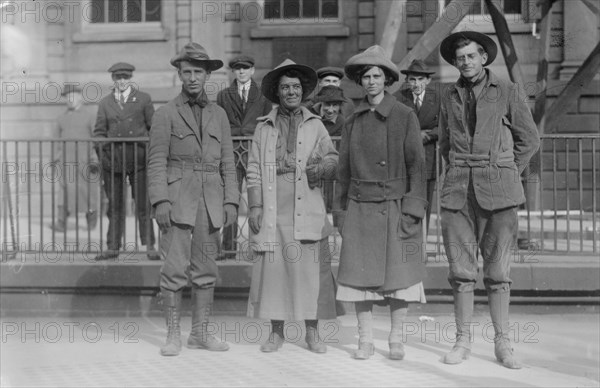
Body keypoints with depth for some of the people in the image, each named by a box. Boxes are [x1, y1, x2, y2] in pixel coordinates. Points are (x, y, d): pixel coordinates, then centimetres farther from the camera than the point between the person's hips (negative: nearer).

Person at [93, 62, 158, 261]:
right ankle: (113, 247, 11)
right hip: (112, 159, 2)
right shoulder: (105, 103, 12)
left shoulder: (143, 99, 7)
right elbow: (99, 132, 12)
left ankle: (149, 246, 4)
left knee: (143, 205, -2)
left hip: (138, 158, -2)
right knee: (115, 206, 5)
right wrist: (102, 155, 0)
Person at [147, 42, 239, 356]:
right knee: (174, 268, -6)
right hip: (177, 198, -4)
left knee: (206, 269, 6)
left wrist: (231, 202, 1)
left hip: (210, 201, 4)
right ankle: (173, 335, 3)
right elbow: (156, 161, -5)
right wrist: (160, 201, -15)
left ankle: (200, 333, 14)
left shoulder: (218, 114, 12)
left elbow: (227, 163, 11)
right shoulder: (166, 113, 0)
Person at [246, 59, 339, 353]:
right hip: (272, 211, 0)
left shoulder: (315, 125, 13)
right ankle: (276, 332, 11)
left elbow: (333, 158, 11)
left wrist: (321, 168, -12)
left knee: (310, 269, -2)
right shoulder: (264, 127, 12)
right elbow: (254, 170, 10)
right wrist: (255, 206, 0)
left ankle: (312, 332, 7)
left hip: (307, 211, 0)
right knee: (272, 267, 0)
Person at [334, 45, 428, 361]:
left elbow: (416, 164, -4)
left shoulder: (405, 116, -2)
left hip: (395, 206, -3)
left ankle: (396, 340, 13)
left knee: (399, 273, 2)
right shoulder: (354, 120, 8)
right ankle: (365, 340, 10)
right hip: (361, 207, 3)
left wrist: (413, 210, -10)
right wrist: (341, 210, 8)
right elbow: (344, 168, 12)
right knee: (360, 272, 1)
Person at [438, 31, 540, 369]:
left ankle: (503, 343, 7)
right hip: (459, 191, 3)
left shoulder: (509, 92, 3)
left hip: (497, 190, -2)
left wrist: (505, 175, 5)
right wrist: (461, 173, 13)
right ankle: (463, 341, 10)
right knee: (461, 269, 1)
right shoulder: (451, 96, 13)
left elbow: (529, 140, 7)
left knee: (498, 270, -1)